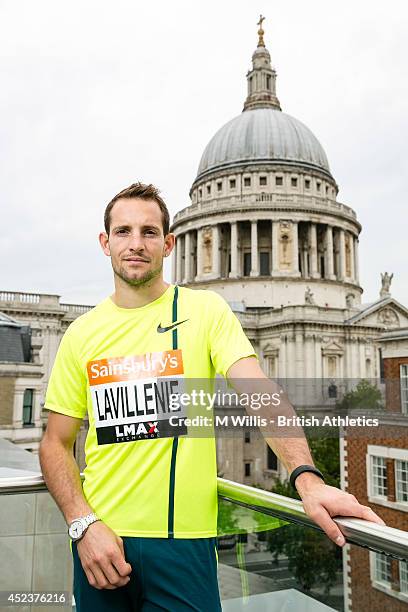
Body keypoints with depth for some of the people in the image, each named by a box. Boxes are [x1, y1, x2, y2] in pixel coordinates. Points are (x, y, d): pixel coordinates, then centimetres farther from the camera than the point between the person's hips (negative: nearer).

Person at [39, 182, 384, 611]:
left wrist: (306, 477, -28)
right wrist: (84, 524, -9)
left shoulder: (205, 310, -3)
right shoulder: (82, 332, 3)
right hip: (100, 539, 3)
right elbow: (56, 442, 5)